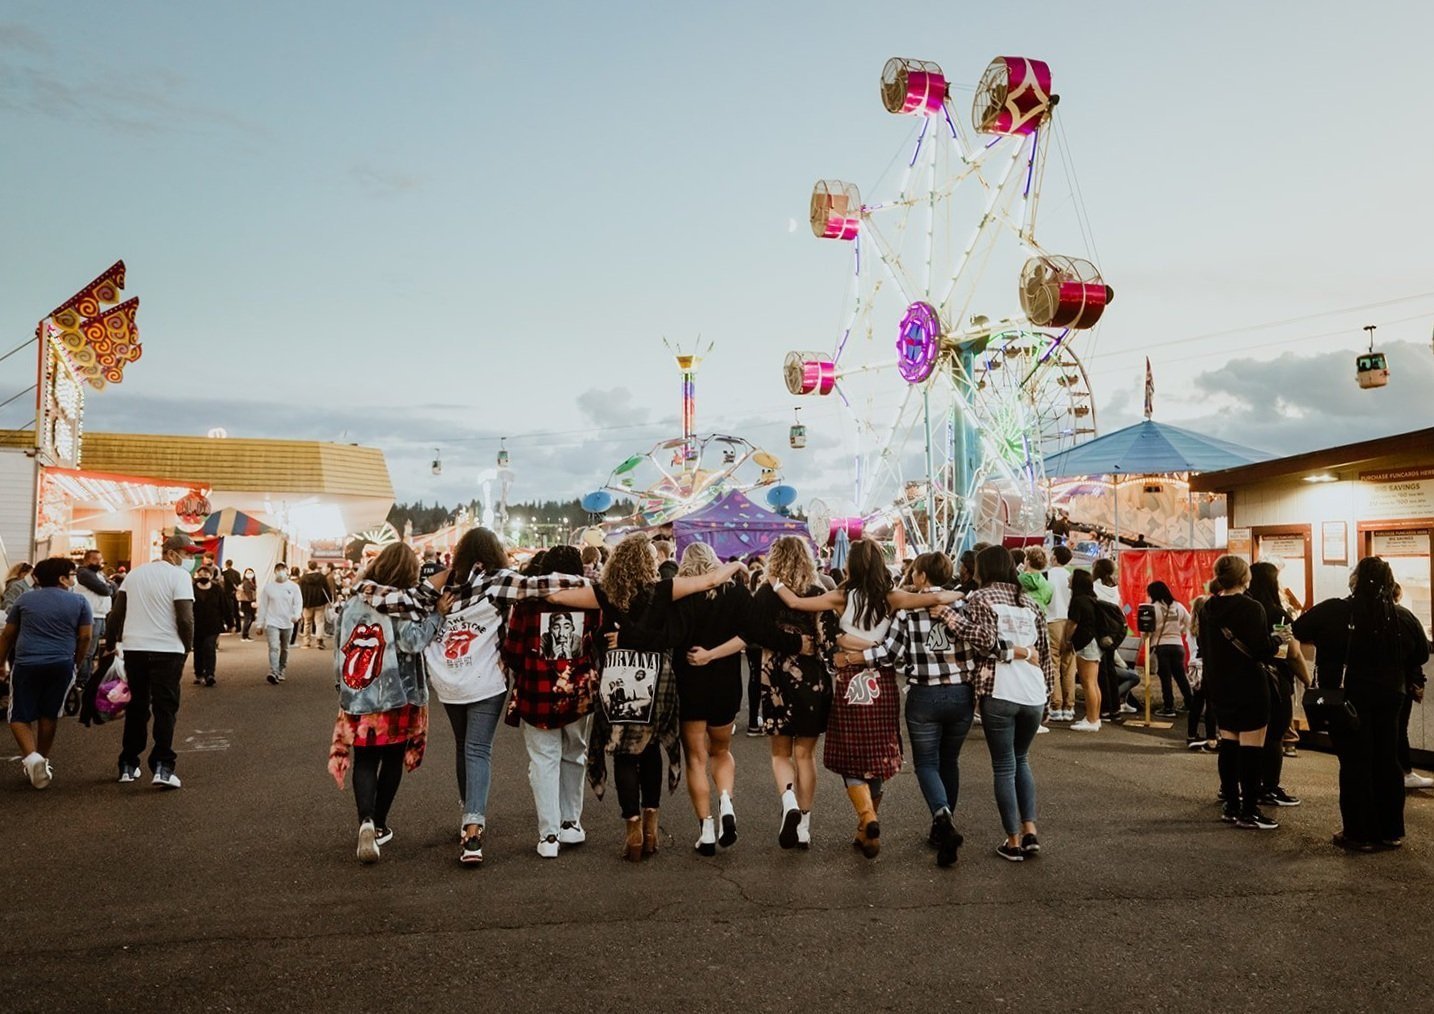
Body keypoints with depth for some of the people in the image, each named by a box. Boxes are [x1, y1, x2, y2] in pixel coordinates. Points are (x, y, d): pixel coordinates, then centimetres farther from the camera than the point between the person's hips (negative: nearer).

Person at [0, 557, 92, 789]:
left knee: (20, 717, 7)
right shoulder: (79, 603, 3)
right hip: (62, 665, 0)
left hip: (27, 664, 0)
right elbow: (84, 637, 3)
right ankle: (43, 760, 22)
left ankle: (31, 756, -15)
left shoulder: (24, 600, 8)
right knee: (49, 716, 15)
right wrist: (76, 663, 17)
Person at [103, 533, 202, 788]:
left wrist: (110, 644, 20)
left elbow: (116, 613, 13)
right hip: (167, 650, -5)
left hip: (133, 648, 6)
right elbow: (185, 617, -14)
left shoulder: (135, 573, 13)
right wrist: (188, 646, 0)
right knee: (165, 709, 0)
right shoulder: (179, 575, -7)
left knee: (136, 707, 16)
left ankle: (128, 766, 21)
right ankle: (162, 767, -5)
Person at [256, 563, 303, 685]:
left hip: (287, 623, 2)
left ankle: (281, 672, 28)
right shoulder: (268, 587, 0)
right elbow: (263, 606, 4)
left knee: (284, 649, 14)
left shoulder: (293, 587, -1)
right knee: (274, 647, -17)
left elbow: (298, 602, -5)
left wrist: (296, 615, -25)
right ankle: (273, 673, -26)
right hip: (272, 623, -2)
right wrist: (260, 623, 4)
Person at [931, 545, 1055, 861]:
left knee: (1004, 767, 6)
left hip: (999, 692, -5)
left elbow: (985, 641, -13)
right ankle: (1030, 830, 13)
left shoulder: (981, 598, 1)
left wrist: (947, 614, -9)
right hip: (1034, 694, 5)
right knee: (1021, 760, 22)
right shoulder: (1030, 602, 16)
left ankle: (1013, 841, 9)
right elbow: (1045, 651, 15)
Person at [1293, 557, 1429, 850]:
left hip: (1348, 698, -3)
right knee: (1388, 762, 14)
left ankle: (1360, 834, 6)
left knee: (1355, 764, 3)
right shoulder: (1404, 618, -5)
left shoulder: (1333, 612, -15)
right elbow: (1421, 655, 8)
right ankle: (1391, 832, 22)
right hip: (1389, 698, 4)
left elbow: (1299, 630, -2)